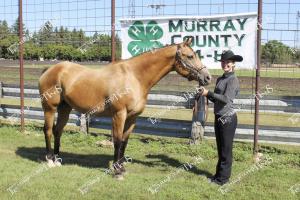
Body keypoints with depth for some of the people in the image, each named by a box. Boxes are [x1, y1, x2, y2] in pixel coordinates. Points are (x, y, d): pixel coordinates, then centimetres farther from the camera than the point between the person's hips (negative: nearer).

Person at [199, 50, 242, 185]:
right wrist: (206, 94, -3)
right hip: (218, 117, 8)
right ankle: (219, 174, 29)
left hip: (227, 118, -8)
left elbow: (226, 99, -22)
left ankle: (223, 177, 12)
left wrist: (209, 93, -20)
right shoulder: (220, 79, 11)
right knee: (220, 148, 17)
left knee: (226, 149, 2)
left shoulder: (233, 80, -13)